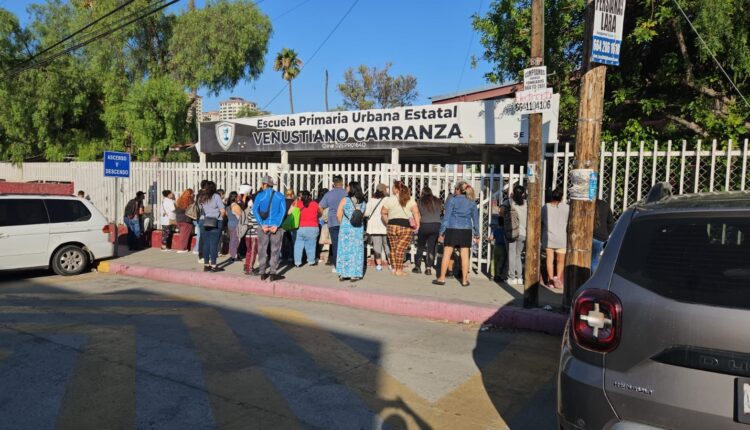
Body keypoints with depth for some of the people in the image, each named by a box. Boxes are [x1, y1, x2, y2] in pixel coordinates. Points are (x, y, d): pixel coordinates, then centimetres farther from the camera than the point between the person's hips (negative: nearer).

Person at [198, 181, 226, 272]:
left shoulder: (201, 198, 11)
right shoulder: (216, 196, -4)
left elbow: (200, 209, 7)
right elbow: (223, 211, -9)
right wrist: (220, 217, 7)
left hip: (203, 222, 5)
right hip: (215, 223, -5)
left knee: (205, 244, 9)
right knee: (214, 244, -2)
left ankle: (206, 265, 13)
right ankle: (213, 265, 0)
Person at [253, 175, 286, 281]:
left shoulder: (260, 196, 2)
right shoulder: (280, 196, 4)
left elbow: (255, 210, -7)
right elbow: (283, 211, -6)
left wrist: (262, 225, -10)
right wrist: (276, 225, -10)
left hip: (264, 226, 0)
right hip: (275, 226, 0)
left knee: (262, 249, 10)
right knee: (275, 250, 5)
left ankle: (262, 273, 14)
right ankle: (273, 273, 3)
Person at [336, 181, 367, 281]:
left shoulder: (345, 200, -7)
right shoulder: (363, 202, 3)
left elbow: (338, 215, -7)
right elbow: (363, 216, 6)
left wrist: (342, 224, 9)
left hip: (346, 228, -2)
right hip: (359, 229, 2)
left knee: (345, 250, 7)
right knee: (356, 251, 7)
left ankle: (343, 274, 11)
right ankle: (354, 275, 8)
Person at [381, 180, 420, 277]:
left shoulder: (390, 199, 4)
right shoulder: (410, 200, 2)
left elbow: (383, 212, 10)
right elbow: (416, 212, -10)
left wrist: (387, 222, 22)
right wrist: (417, 224, -8)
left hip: (392, 226, 1)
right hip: (406, 227, -1)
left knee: (393, 248, 13)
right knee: (401, 249, -1)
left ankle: (394, 269, 16)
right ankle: (399, 270, -2)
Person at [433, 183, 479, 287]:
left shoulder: (452, 200, -1)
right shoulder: (472, 203, 8)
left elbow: (446, 217, -4)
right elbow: (475, 219, 9)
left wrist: (442, 232, -1)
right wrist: (477, 235, 15)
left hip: (452, 229, -2)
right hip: (466, 230, 3)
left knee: (446, 254, 3)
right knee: (464, 256, 5)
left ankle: (442, 278, 6)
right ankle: (464, 280, 9)